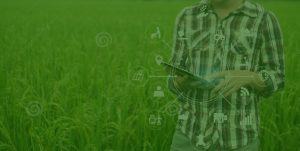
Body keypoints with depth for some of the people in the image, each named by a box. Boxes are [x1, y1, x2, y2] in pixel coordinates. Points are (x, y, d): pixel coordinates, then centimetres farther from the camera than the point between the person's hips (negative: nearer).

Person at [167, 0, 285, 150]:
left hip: (238, 134, -1)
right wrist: (183, 80, -20)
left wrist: (246, 76, -23)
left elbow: (274, 80, -1)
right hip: (195, 130, 2)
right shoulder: (187, 18, 3)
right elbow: (176, 82, 5)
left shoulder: (264, 20, -4)